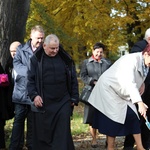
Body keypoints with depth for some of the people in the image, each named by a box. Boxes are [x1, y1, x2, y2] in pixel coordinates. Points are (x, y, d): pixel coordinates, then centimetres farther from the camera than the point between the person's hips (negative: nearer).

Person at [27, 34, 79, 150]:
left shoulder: (66, 59, 7)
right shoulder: (36, 59, 3)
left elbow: (73, 80, 11)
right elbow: (30, 80, 3)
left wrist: (74, 98, 6)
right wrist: (34, 95, -10)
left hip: (63, 103, 1)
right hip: (43, 104, -1)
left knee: (62, 134, -3)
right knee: (42, 133, 5)